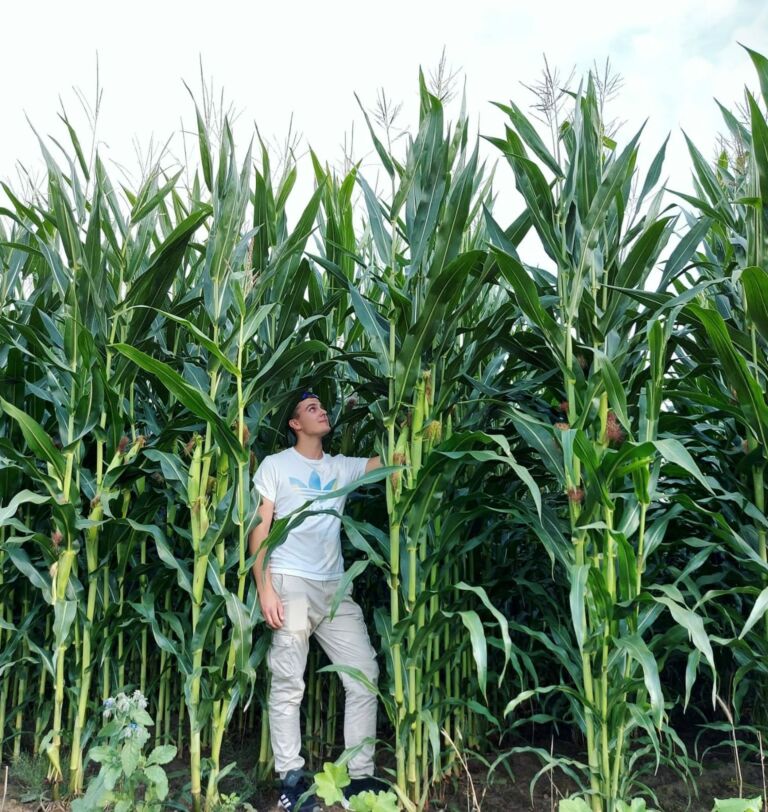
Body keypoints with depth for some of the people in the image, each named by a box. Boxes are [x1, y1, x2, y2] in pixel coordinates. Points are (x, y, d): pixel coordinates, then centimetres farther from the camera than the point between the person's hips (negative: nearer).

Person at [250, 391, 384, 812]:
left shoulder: (342, 467, 16)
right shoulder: (276, 465, 6)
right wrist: (264, 587, -10)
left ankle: (360, 775, 11)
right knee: (288, 684, -3)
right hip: (290, 583, -4)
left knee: (364, 677, 2)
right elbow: (259, 529, 0)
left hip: (335, 587, 5)